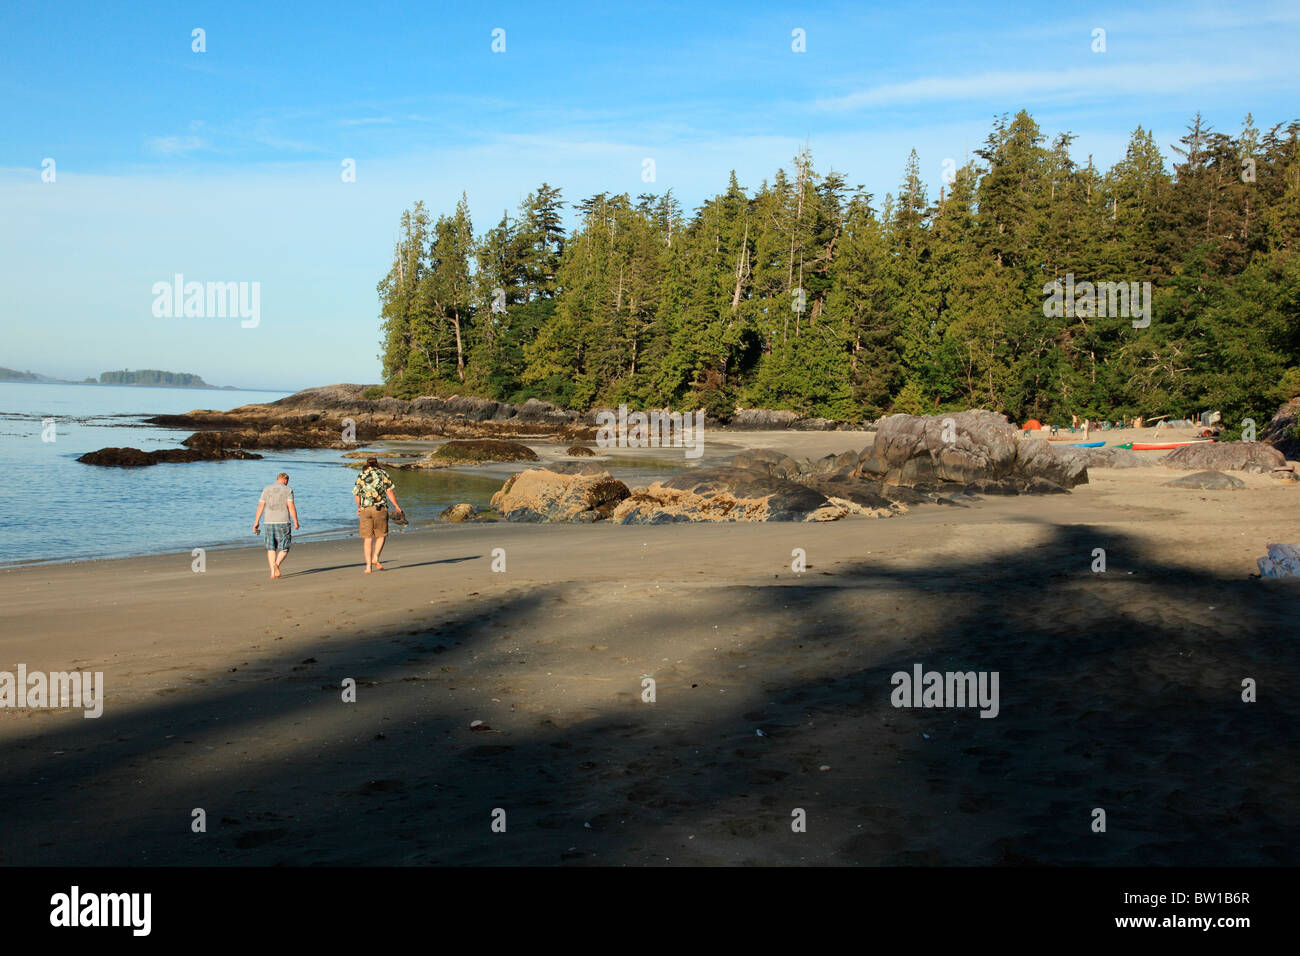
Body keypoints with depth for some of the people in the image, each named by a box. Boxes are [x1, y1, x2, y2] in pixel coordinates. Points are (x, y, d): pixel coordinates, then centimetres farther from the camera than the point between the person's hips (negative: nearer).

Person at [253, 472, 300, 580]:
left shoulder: (266, 489, 9)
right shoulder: (288, 490, -1)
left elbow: (260, 506, 4)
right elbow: (291, 506, -10)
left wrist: (256, 522, 6)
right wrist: (296, 522, -7)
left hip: (269, 523, 3)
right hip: (283, 523, -3)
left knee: (271, 549, 11)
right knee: (284, 549, 4)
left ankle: (273, 572, 3)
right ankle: (276, 565, -24)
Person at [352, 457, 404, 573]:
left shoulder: (361, 476, 10)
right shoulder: (382, 473, 5)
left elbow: (356, 494, 13)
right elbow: (389, 492, -2)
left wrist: (359, 507, 31)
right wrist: (397, 506, 7)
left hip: (365, 509, 2)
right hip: (380, 508, -2)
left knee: (367, 538, 4)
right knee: (381, 535, 12)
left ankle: (368, 565, 0)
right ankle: (375, 558, -5)